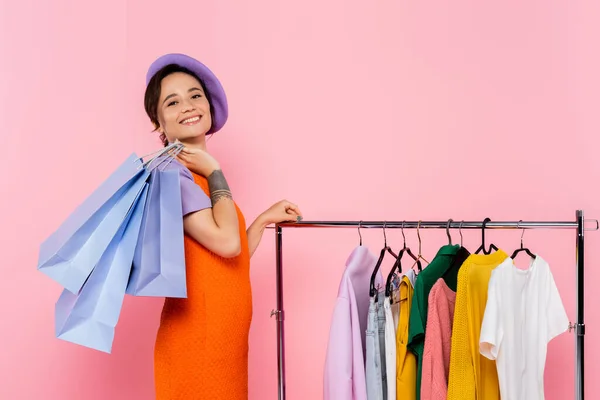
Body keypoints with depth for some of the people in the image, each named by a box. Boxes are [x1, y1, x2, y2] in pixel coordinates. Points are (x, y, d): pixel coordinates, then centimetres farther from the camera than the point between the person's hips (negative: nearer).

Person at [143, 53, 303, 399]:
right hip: (196, 342, -8)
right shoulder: (169, 173, -12)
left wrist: (265, 219, 18)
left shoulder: (202, 178, 15)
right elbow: (227, 242, -21)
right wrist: (215, 172, -10)